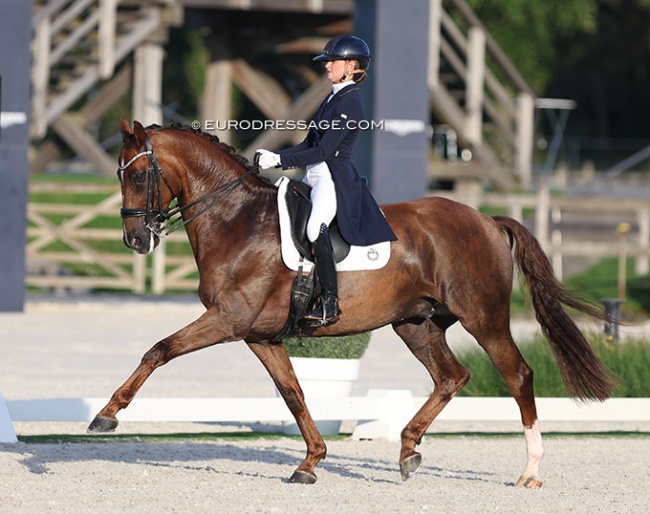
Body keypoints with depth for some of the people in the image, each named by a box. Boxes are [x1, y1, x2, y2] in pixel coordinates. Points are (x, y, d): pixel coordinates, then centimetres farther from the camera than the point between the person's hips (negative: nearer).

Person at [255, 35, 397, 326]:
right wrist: (276, 157, 6)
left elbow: (324, 151, -18)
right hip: (315, 176, 11)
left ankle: (329, 304, -31)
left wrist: (280, 160, -19)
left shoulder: (350, 102, -11)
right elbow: (310, 143, 20)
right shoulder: (334, 97, 18)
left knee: (315, 227, -32)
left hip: (334, 179, -11)